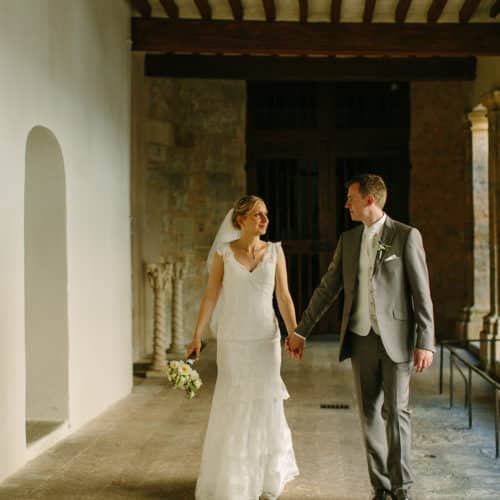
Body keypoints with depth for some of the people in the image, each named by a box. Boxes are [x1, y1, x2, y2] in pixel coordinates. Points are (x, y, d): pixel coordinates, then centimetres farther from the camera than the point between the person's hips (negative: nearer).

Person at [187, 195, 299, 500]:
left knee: (266, 405, 6)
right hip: (233, 340, -1)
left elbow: (284, 297, 0)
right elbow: (211, 296, -2)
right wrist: (197, 337, -7)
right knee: (232, 409, 3)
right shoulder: (223, 252, -3)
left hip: (266, 339, 1)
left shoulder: (275, 251, 1)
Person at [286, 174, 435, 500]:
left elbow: (422, 293, -9)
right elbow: (328, 289, 12)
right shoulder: (348, 240, 9)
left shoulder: (407, 236, -6)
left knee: (396, 411, -5)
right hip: (361, 339, 5)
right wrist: (301, 331, 10)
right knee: (370, 414, 7)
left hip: (396, 339, -4)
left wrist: (426, 343, -14)